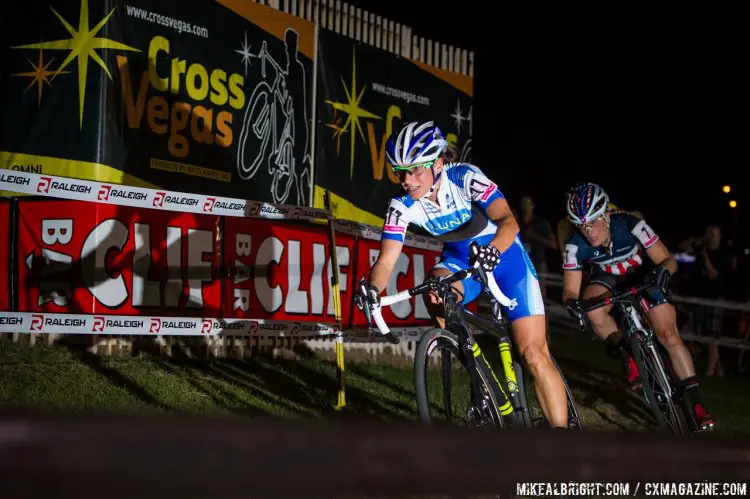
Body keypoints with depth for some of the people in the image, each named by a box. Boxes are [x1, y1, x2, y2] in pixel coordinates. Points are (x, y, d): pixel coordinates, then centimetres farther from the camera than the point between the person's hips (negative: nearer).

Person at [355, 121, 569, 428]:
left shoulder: (464, 178, -27)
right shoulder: (402, 206, -17)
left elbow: (508, 221, -38)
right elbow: (386, 261, -23)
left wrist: (492, 251, -59)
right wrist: (372, 289, -45)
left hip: (503, 254, -3)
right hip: (460, 261, 3)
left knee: (533, 353, -13)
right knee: (434, 287, -33)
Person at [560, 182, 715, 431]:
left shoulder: (629, 224, -33)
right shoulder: (575, 244, -29)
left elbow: (668, 260, -27)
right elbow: (570, 289, -23)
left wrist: (663, 270, -50)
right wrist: (571, 301, -46)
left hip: (643, 275, -1)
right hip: (606, 278, 2)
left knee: (669, 334, -14)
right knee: (593, 309, -33)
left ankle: (697, 404, -7)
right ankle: (628, 357, -10)